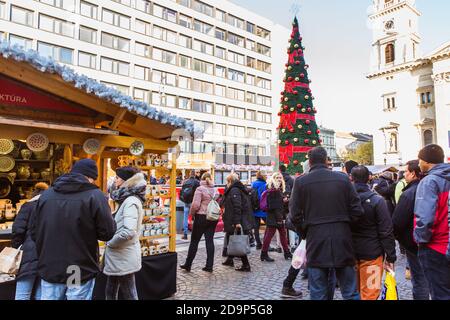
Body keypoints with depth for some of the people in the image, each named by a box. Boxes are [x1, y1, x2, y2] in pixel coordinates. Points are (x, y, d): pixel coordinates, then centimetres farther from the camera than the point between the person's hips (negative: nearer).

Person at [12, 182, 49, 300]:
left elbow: (18, 231, -5)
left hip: (30, 255, -4)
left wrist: (16, 249, 8)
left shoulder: (28, 206, 1)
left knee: (22, 296, 0)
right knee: (41, 295, 11)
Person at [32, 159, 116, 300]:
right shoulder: (94, 195, -13)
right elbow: (107, 233, -13)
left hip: (50, 269, 4)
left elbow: (35, 233, 11)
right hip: (81, 271, -4)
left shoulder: (45, 195, 3)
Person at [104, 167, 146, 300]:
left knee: (128, 295, 6)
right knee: (110, 292, 21)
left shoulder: (131, 201, -21)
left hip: (124, 258, -9)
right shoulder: (127, 199, 9)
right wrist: (112, 241, 5)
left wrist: (110, 243, -16)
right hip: (119, 257, 9)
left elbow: (128, 232, -31)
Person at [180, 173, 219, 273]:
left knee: (194, 241, 6)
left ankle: (188, 264, 16)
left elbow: (196, 204, -15)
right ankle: (209, 266, 11)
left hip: (201, 217, -5)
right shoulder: (215, 190, 7)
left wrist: (192, 214, 0)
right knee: (210, 241, 9)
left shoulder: (200, 189, -9)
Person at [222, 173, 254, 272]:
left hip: (237, 222, -10)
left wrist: (237, 222, -27)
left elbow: (237, 207, -24)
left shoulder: (234, 190, -14)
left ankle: (246, 265, 1)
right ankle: (229, 260, 34)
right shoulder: (240, 189, 17)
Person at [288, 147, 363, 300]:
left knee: (318, 293, 10)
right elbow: (357, 210, 0)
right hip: (342, 240, 2)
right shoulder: (343, 178, 0)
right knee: (350, 292, 14)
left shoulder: (301, 181, -5)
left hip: (315, 241, -1)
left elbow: (295, 215, -5)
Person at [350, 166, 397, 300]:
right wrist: (390, 257, -4)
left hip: (349, 252, 3)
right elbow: (386, 232, -12)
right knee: (370, 293, 5)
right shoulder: (377, 200, -12)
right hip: (371, 254, -3)